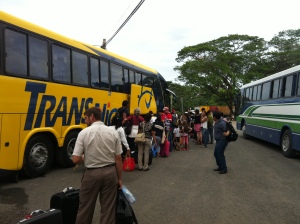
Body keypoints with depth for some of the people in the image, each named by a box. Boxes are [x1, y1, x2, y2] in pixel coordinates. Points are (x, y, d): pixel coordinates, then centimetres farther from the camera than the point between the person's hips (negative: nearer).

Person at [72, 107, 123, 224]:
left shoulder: (84, 133, -10)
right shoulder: (113, 132, -3)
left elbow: (76, 159, -12)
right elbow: (118, 159, -2)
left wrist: (86, 158, 10)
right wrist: (119, 178, 8)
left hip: (92, 173, -2)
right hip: (110, 172, 2)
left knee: (85, 207, 16)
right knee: (108, 208, 12)